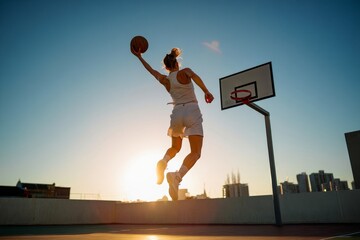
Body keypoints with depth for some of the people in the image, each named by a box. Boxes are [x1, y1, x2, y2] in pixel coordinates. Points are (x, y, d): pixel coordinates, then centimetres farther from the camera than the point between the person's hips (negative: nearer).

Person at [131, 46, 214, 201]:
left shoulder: (164, 80, 13)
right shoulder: (184, 72, 3)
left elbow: (151, 69, 30)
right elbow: (194, 76, -20)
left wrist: (139, 56, 40)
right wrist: (206, 91, -26)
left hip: (177, 113, 4)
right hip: (192, 110, -4)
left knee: (175, 147, 25)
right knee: (195, 152, -6)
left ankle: (163, 162, -5)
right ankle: (178, 175, -29)